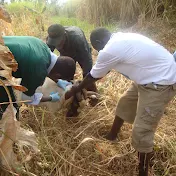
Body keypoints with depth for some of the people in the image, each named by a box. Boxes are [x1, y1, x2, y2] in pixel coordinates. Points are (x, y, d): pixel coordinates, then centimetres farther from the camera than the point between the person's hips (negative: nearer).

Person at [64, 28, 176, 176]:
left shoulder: (109, 51, -20)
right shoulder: (119, 39, 8)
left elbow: (93, 76, -3)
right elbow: (101, 72, 21)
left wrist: (75, 90, 15)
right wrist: (82, 86, 30)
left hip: (161, 83, -10)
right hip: (155, 75, 10)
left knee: (141, 132, -3)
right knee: (125, 103, 24)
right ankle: (112, 136, 46)